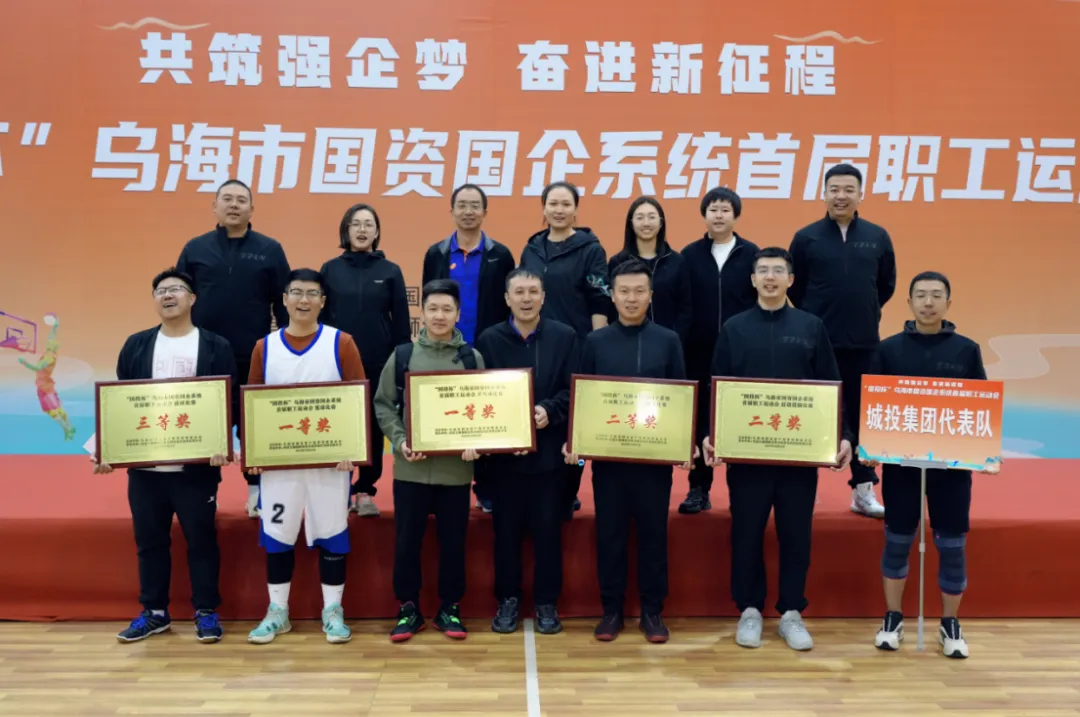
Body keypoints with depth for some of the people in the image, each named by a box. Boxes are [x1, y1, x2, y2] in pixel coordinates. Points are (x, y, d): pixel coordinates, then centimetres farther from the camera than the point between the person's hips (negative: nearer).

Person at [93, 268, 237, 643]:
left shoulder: (216, 346, 1)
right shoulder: (136, 345, 10)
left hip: (197, 465, -3)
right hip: (144, 465, 3)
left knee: (201, 539, 5)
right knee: (149, 541, 12)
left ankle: (206, 612, 17)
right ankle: (153, 611, 26)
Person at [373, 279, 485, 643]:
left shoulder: (472, 357, 4)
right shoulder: (402, 355, 3)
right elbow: (383, 405, 4)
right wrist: (399, 441, -11)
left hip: (456, 467, 0)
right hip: (411, 467, 0)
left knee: (453, 541, 9)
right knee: (407, 540, 7)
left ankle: (449, 608, 24)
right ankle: (408, 608, 23)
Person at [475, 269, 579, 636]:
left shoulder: (565, 336, 2)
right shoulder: (489, 340, 3)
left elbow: (575, 390, -1)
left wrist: (549, 411, -18)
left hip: (548, 448, 0)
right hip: (503, 449, 1)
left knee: (547, 529, 6)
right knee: (506, 530, 8)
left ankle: (546, 601, 19)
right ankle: (508, 599, 23)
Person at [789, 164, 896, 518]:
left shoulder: (877, 237, 4)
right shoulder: (806, 237, -2)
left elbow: (887, 284, 13)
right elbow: (794, 286, 5)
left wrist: (866, 313, 12)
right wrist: (814, 315, 8)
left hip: (863, 342, 2)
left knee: (862, 416, 7)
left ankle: (864, 491, 15)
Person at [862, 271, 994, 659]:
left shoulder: (967, 349, 2)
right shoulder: (889, 348, 0)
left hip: (954, 463, 1)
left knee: (952, 544, 7)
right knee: (897, 540, 8)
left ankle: (950, 624, 24)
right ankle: (893, 618, 24)